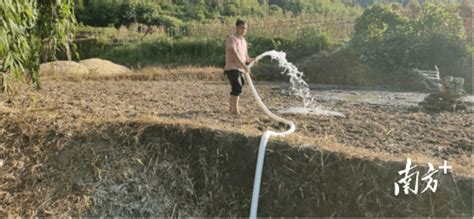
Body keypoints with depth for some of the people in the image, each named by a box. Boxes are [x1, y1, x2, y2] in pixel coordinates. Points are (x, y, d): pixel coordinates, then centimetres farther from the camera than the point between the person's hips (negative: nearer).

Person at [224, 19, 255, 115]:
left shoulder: (243, 40, 18)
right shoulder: (232, 39, -9)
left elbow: (245, 57, 18)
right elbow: (234, 54, -23)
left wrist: (252, 60, -5)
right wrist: (244, 66, -32)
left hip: (240, 69, 9)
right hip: (232, 68, -8)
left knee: (236, 89, 14)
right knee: (237, 88, -18)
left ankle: (231, 107, 27)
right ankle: (235, 109, -15)